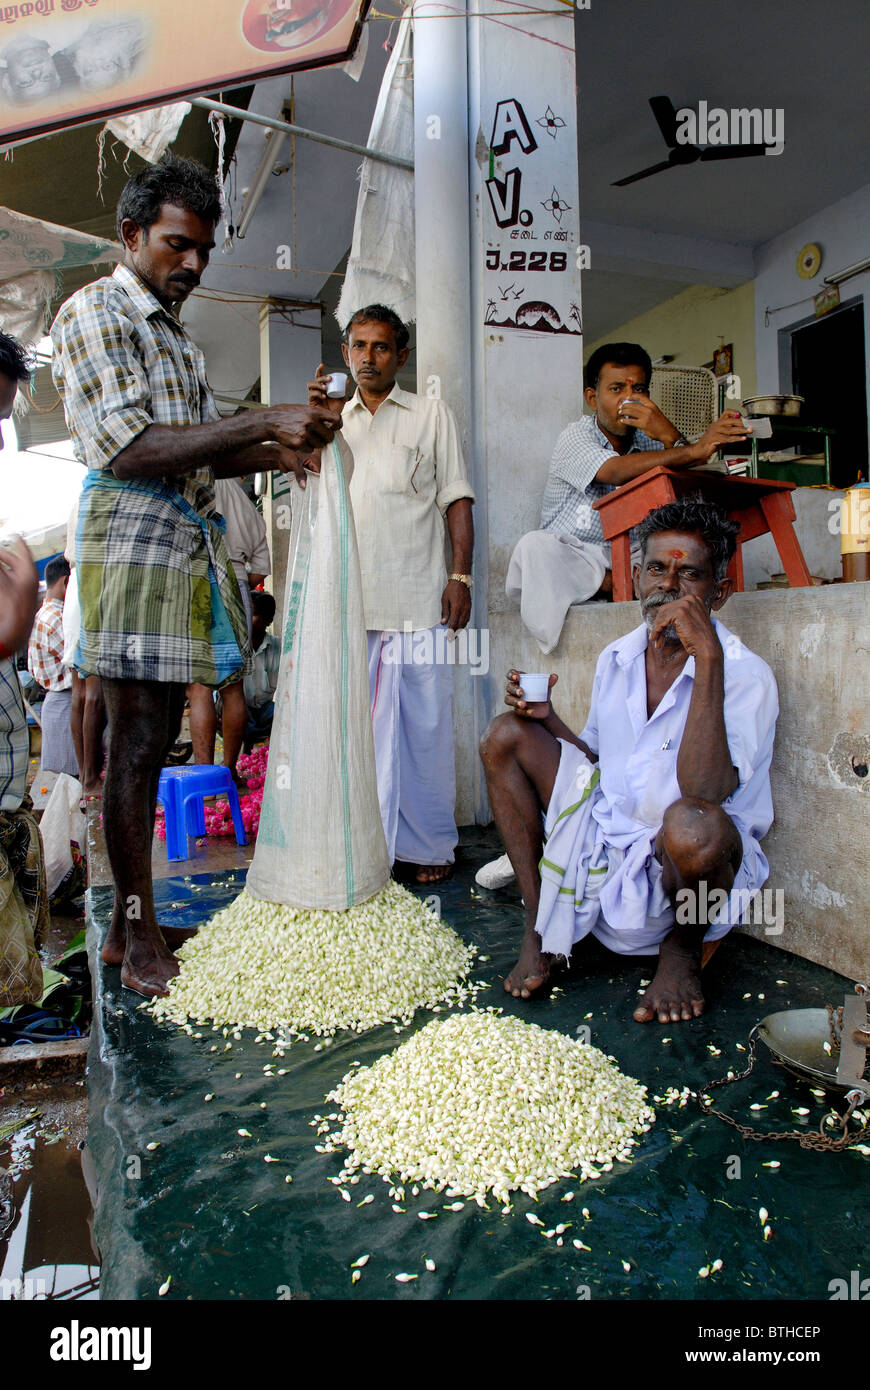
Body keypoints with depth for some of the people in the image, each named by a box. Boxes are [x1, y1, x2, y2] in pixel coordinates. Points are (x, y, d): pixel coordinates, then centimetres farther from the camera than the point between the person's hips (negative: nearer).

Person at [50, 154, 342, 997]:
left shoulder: (173, 333, 24)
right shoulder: (94, 312, -3)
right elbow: (130, 450, -16)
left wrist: (273, 451, 5)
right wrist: (262, 421, -18)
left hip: (187, 543, 9)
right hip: (132, 538, -8)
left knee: (153, 739, 8)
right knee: (137, 744, -6)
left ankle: (128, 924, 18)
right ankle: (139, 938, 6)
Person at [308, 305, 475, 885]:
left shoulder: (431, 414, 13)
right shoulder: (336, 420, 21)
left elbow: (457, 500, 7)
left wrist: (461, 576, -5)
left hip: (419, 597, -3)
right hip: (353, 598, 3)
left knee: (425, 721, -2)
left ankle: (430, 844, 8)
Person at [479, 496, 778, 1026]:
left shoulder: (745, 674, -16)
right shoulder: (616, 659, 4)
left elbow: (702, 792, -32)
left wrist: (707, 657, -33)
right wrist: (547, 718, -3)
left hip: (685, 863, -5)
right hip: (606, 839, 6)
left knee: (692, 824, -41)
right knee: (505, 735, -1)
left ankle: (683, 946, -2)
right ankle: (538, 924, 3)